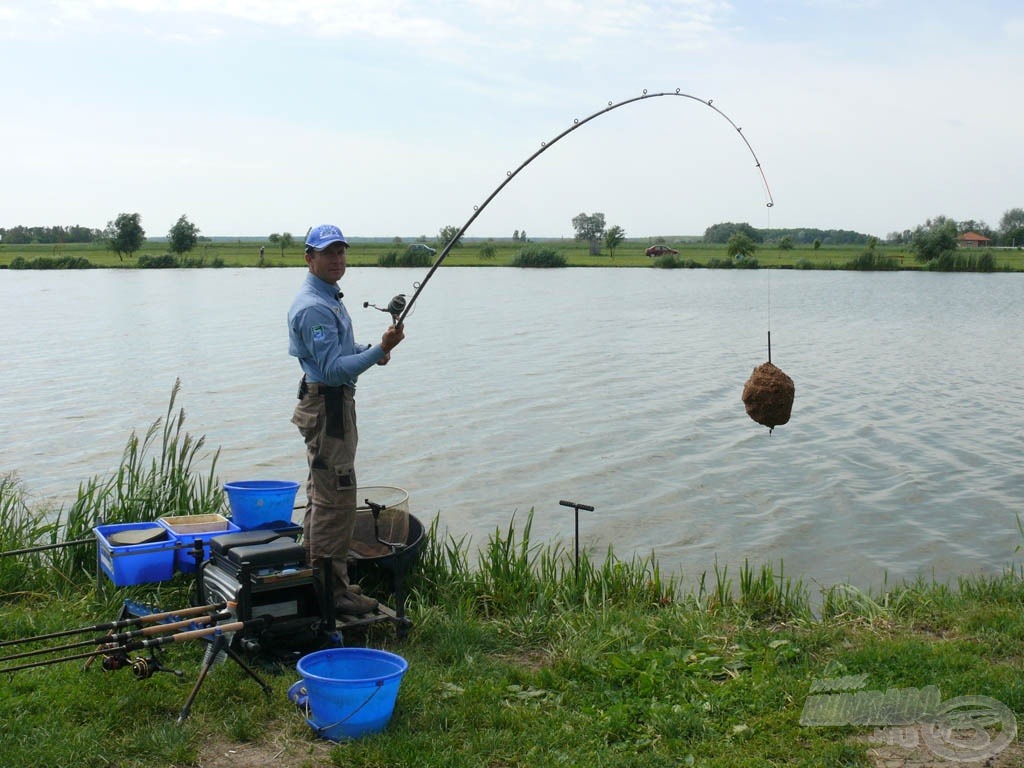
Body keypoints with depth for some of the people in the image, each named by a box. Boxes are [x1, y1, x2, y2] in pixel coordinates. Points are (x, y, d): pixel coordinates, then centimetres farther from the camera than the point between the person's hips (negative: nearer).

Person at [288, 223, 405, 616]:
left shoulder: (329, 298, 14)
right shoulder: (313, 307, -19)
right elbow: (333, 369, -25)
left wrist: (371, 349, 9)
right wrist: (379, 350, -32)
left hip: (333, 403, 11)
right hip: (327, 403, -11)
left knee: (322, 495, 16)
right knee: (336, 498, -9)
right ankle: (332, 589, -3)